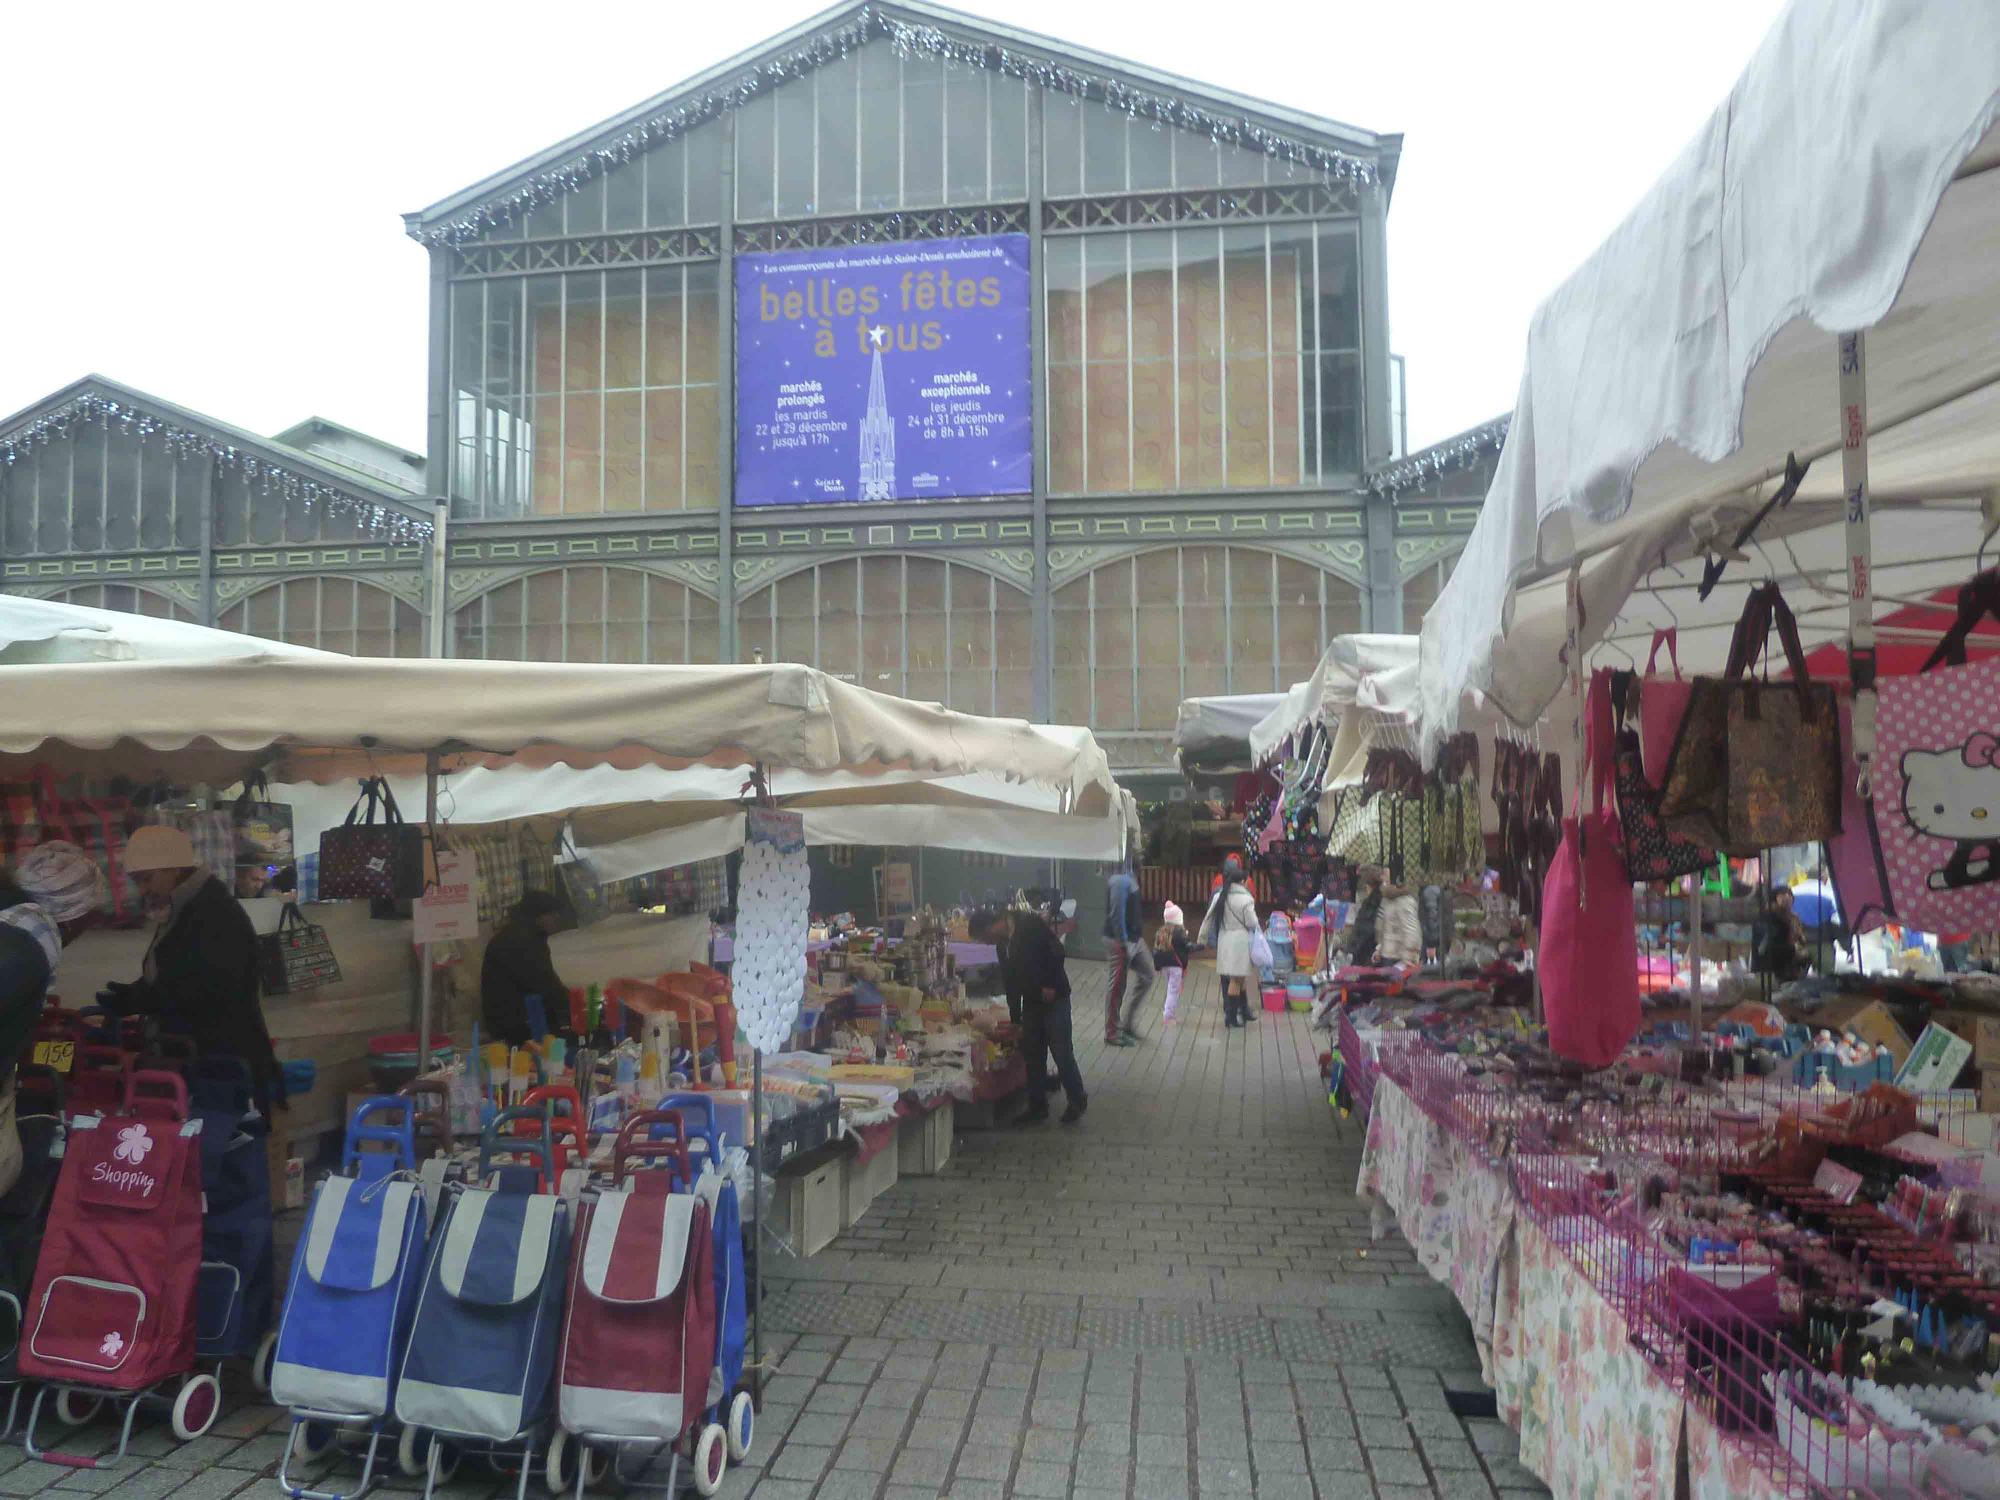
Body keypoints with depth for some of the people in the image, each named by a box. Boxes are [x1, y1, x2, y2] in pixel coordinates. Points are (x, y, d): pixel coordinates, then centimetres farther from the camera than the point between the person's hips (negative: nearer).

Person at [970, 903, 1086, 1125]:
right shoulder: (1003, 942, 10)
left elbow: (1057, 951, -20)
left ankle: (1077, 1101, 14)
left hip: (1054, 998, -8)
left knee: (1062, 1053, -3)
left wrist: (1050, 985, -19)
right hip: (1031, 1002, 8)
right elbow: (1010, 980, 16)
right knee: (1033, 1055, 9)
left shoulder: (1030, 925, -14)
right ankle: (1037, 1107, 19)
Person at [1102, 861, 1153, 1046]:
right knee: (1117, 986, 1)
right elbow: (1116, 914, -23)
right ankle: (1112, 1033, 12)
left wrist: (1132, 940, 18)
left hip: (1134, 938, 10)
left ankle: (1127, 1022, 24)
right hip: (1120, 941, -10)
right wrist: (1124, 944, -21)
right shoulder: (1120, 880, -21)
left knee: (1146, 976, 16)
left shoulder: (1129, 876, 9)